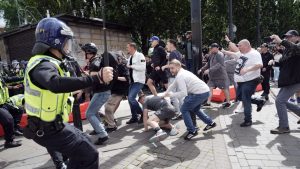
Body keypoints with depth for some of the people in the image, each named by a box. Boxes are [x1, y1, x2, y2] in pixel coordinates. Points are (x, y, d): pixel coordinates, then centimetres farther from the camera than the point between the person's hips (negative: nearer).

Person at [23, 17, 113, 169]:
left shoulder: (49, 63, 10)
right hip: (48, 129, -10)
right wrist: (97, 78, -49)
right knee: (89, 156, -11)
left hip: (53, 124, 10)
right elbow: (57, 84, -45)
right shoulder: (43, 65, -24)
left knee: (83, 144, 24)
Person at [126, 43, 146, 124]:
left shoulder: (140, 55, -9)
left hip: (138, 81, -9)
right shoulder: (130, 57, 16)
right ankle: (134, 117, 20)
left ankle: (143, 114, 1)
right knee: (130, 98, 7)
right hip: (132, 81, 9)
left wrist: (131, 66, -16)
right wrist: (127, 66, 3)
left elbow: (142, 67, -21)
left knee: (131, 97, -16)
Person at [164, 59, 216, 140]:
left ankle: (192, 131, 5)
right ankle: (210, 123, 35)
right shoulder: (182, 72, 16)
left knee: (184, 109, 1)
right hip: (205, 91, 10)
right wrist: (165, 94, 30)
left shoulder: (180, 76, -15)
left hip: (200, 93, -10)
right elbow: (173, 85, 28)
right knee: (194, 109, 30)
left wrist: (171, 94, -10)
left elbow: (183, 93, -21)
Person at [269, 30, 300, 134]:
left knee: (279, 101, -12)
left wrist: (281, 41, -42)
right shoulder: (287, 50, 15)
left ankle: (284, 127, -2)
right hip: (287, 80, 9)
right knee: (282, 101, 14)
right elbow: (282, 63, 16)